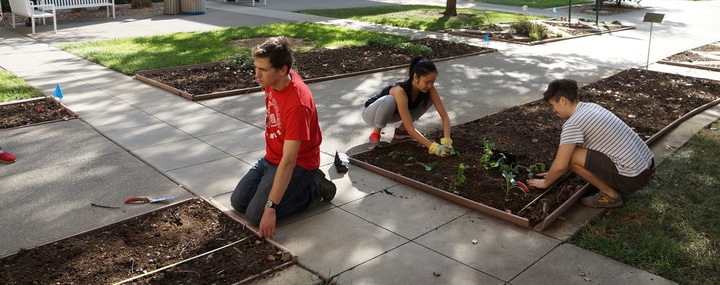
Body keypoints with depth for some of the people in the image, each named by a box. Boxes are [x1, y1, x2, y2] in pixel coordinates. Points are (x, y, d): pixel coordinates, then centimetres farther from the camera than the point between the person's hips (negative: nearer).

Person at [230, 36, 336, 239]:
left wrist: (270, 207, -34)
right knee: (238, 201, 6)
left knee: (255, 215, -15)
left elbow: (288, 161, -34)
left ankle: (314, 188, 1)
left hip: (297, 164, -8)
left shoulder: (297, 104, -34)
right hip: (271, 158, 9)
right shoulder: (274, 80, -9)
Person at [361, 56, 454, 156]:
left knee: (429, 98, -12)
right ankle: (375, 133, -15)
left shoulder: (429, 88, -21)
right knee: (389, 100, -40)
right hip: (371, 113, -6)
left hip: (392, 113, 6)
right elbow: (410, 129, -39)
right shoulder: (400, 91, -38)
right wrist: (433, 147, -45)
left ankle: (401, 129, 1)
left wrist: (446, 141, -34)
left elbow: (445, 116, -19)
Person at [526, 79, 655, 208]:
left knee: (570, 156, -11)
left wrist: (546, 183, 4)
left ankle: (610, 194, 1)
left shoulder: (573, 124, -17)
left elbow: (560, 165, -16)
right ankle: (616, 185, 17)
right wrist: (554, 174, 25)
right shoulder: (591, 107, 11)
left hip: (633, 178, -9)